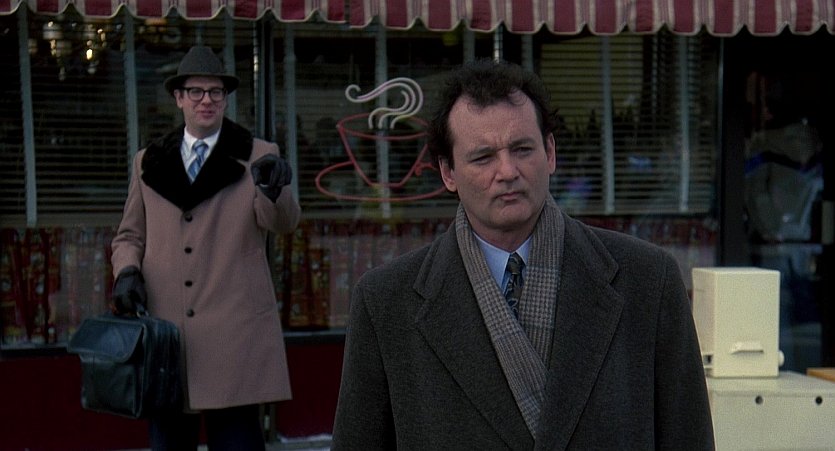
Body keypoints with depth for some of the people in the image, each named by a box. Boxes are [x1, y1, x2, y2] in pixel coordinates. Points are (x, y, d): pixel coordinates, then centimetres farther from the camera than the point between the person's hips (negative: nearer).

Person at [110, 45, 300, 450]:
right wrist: (127, 271, -3)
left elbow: (283, 223, -9)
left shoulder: (257, 157, 5)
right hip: (164, 329, 3)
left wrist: (274, 190, -31)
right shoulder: (149, 162, 14)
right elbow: (130, 235, 19)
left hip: (234, 337, -3)